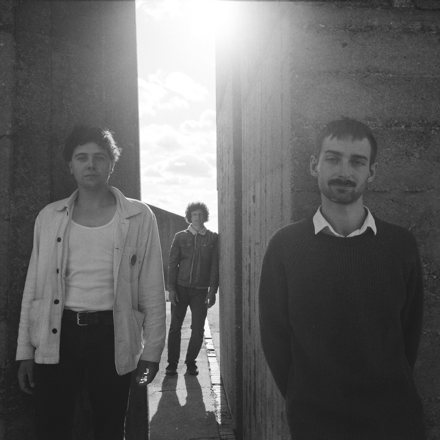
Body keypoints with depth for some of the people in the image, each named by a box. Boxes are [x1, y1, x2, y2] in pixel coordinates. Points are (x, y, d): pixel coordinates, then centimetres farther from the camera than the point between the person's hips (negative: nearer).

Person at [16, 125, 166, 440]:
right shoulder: (49, 217, 6)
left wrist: (152, 350, -1)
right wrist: (25, 351, 6)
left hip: (112, 337, -1)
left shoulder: (139, 217, -1)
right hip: (56, 335, 2)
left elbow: (152, 290, 1)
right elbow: (34, 286, 9)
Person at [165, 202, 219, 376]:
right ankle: (172, 363, 14)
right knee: (175, 327, 2)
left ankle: (191, 362, 19)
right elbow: (172, 263, 4)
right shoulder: (180, 237, 6)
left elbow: (215, 265, 3)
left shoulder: (212, 238, 5)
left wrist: (213, 290, -4)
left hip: (200, 290, 0)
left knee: (198, 329, 2)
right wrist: (171, 288, -4)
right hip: (180, 288, 0)